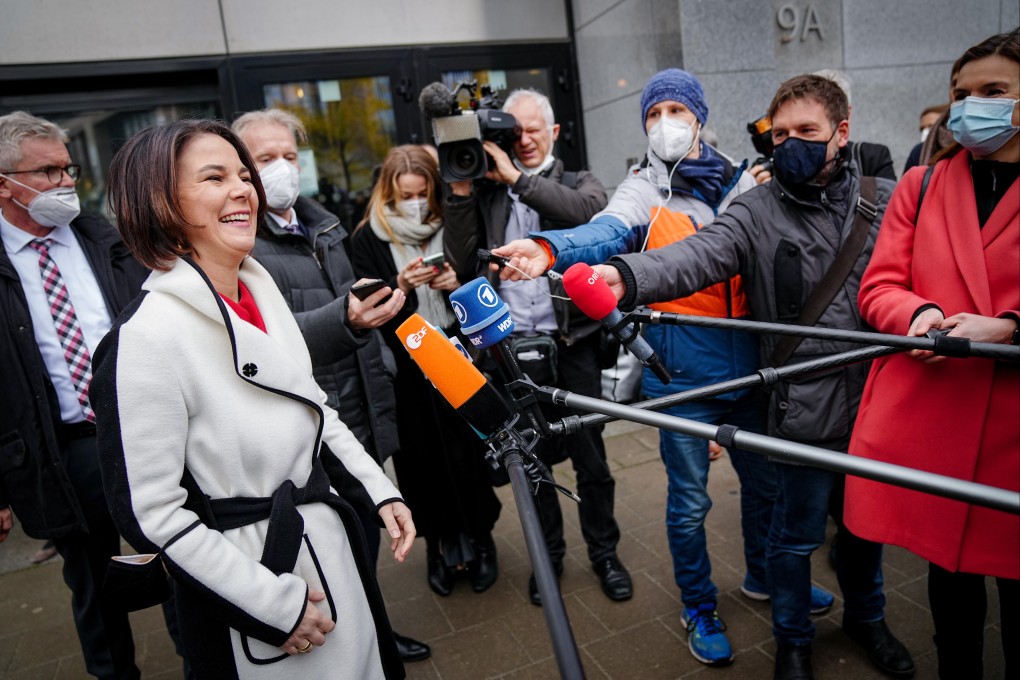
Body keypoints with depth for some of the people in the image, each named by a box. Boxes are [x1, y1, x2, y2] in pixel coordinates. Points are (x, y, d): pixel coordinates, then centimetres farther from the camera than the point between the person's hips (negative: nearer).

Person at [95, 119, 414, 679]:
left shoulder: (261, 289, 0)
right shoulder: (147, 337, -24)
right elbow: (151, 515, -20)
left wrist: (381, 491, 4)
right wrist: (276, 603, -17)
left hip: (329, 541, 7)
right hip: (245, 567, -7)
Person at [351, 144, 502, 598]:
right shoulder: (369, 238, 2)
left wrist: (457, 285, -11)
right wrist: (400, 286, -21)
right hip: (406, 369, -1)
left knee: (469, 453, 3)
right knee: (422, 459, 5)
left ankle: (478, 541, 25)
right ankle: (439, 547, 26)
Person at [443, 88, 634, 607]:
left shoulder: (578, 183, 7)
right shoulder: (486, 195, 10)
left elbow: (591, 210, -19)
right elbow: (462, 265, -2)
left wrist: (517, 177, -19)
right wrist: (461, 191, -8)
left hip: (572, 345, -1)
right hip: (512, 349, 2)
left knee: (590, 460, 8)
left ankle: (604, 552, 31)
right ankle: (549, 553, 34)